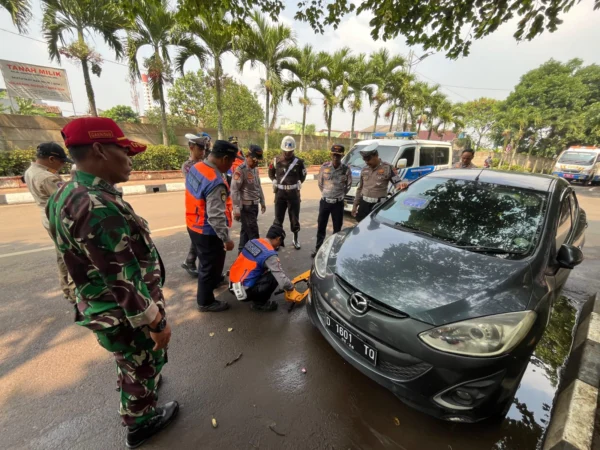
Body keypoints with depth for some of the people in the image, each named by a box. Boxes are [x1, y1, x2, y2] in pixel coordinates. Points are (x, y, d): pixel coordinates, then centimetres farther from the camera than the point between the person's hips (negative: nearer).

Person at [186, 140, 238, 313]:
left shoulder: (196, 168, 0)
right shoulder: (216, 182, -30)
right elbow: (216, 216, -30)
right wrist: (226, 239, -20)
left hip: (194, 225, 9)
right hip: (208, 231, -9)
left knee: (207, 262, 30)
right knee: (210, 265, 10)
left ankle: (214, 280, 55)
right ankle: (206, 302, 29)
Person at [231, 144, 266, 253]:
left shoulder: (255, 169, 11)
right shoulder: (240, 170, -15)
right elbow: (234, 190, -19)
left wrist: (262, 202, 20)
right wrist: (236, 209, -21)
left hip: (254, 205, 8)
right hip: (246, 206, -8)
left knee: (246, 230, 17)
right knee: (253, 232, -2)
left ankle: (242, 251, 30)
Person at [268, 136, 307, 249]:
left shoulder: (298, 162, -2)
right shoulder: (276, 160, -1)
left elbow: (303, 175, 14)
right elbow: (271, 172, 17)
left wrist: (298, 183, 2)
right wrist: (275, 181, 5)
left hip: (294, 193, 0)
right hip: (280, 192, 1)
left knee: (295, 218, 8)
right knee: (278, 217, 7)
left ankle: (295, 239, 24)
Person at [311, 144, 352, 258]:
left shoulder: (346, 169, -8)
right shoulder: (324, 167, -5)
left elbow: (348, 185, 7)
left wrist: (339, 195, 10)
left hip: (338, 203, -1)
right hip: (324, 201, 1)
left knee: (337, 228, 8)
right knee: (321, 226, 9)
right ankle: (318, 248, 24)